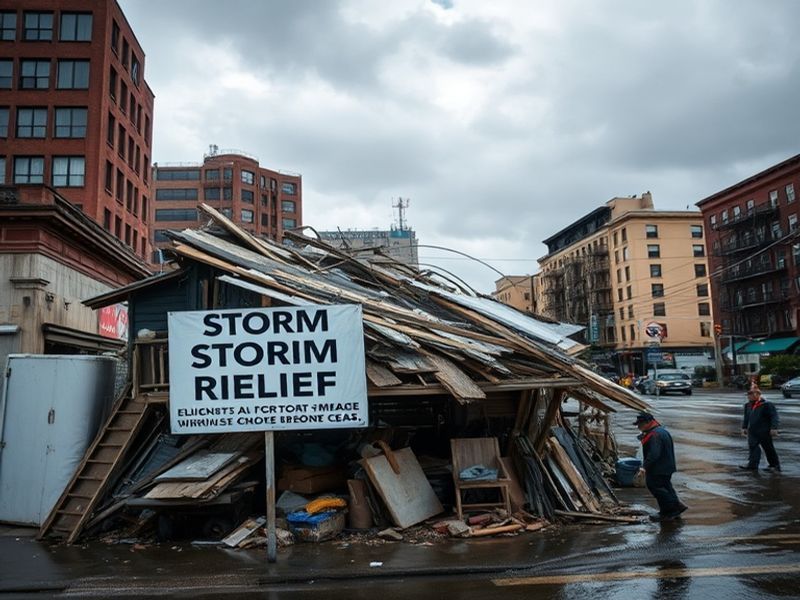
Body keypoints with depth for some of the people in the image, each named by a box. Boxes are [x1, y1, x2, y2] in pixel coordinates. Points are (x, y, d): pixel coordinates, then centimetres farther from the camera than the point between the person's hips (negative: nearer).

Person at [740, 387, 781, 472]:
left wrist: (774, 428, -20)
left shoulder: (767, 405, -13)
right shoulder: (747, 405, 8)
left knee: (769, 449, 5)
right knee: (752, 447, -2)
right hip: (752, 431, 6)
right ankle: (752, 465, -1)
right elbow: (746, 418, 18)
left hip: (764, 431, -6)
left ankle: (775, 465, 19)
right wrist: (744, 427, 15)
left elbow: (774, 416, -14)